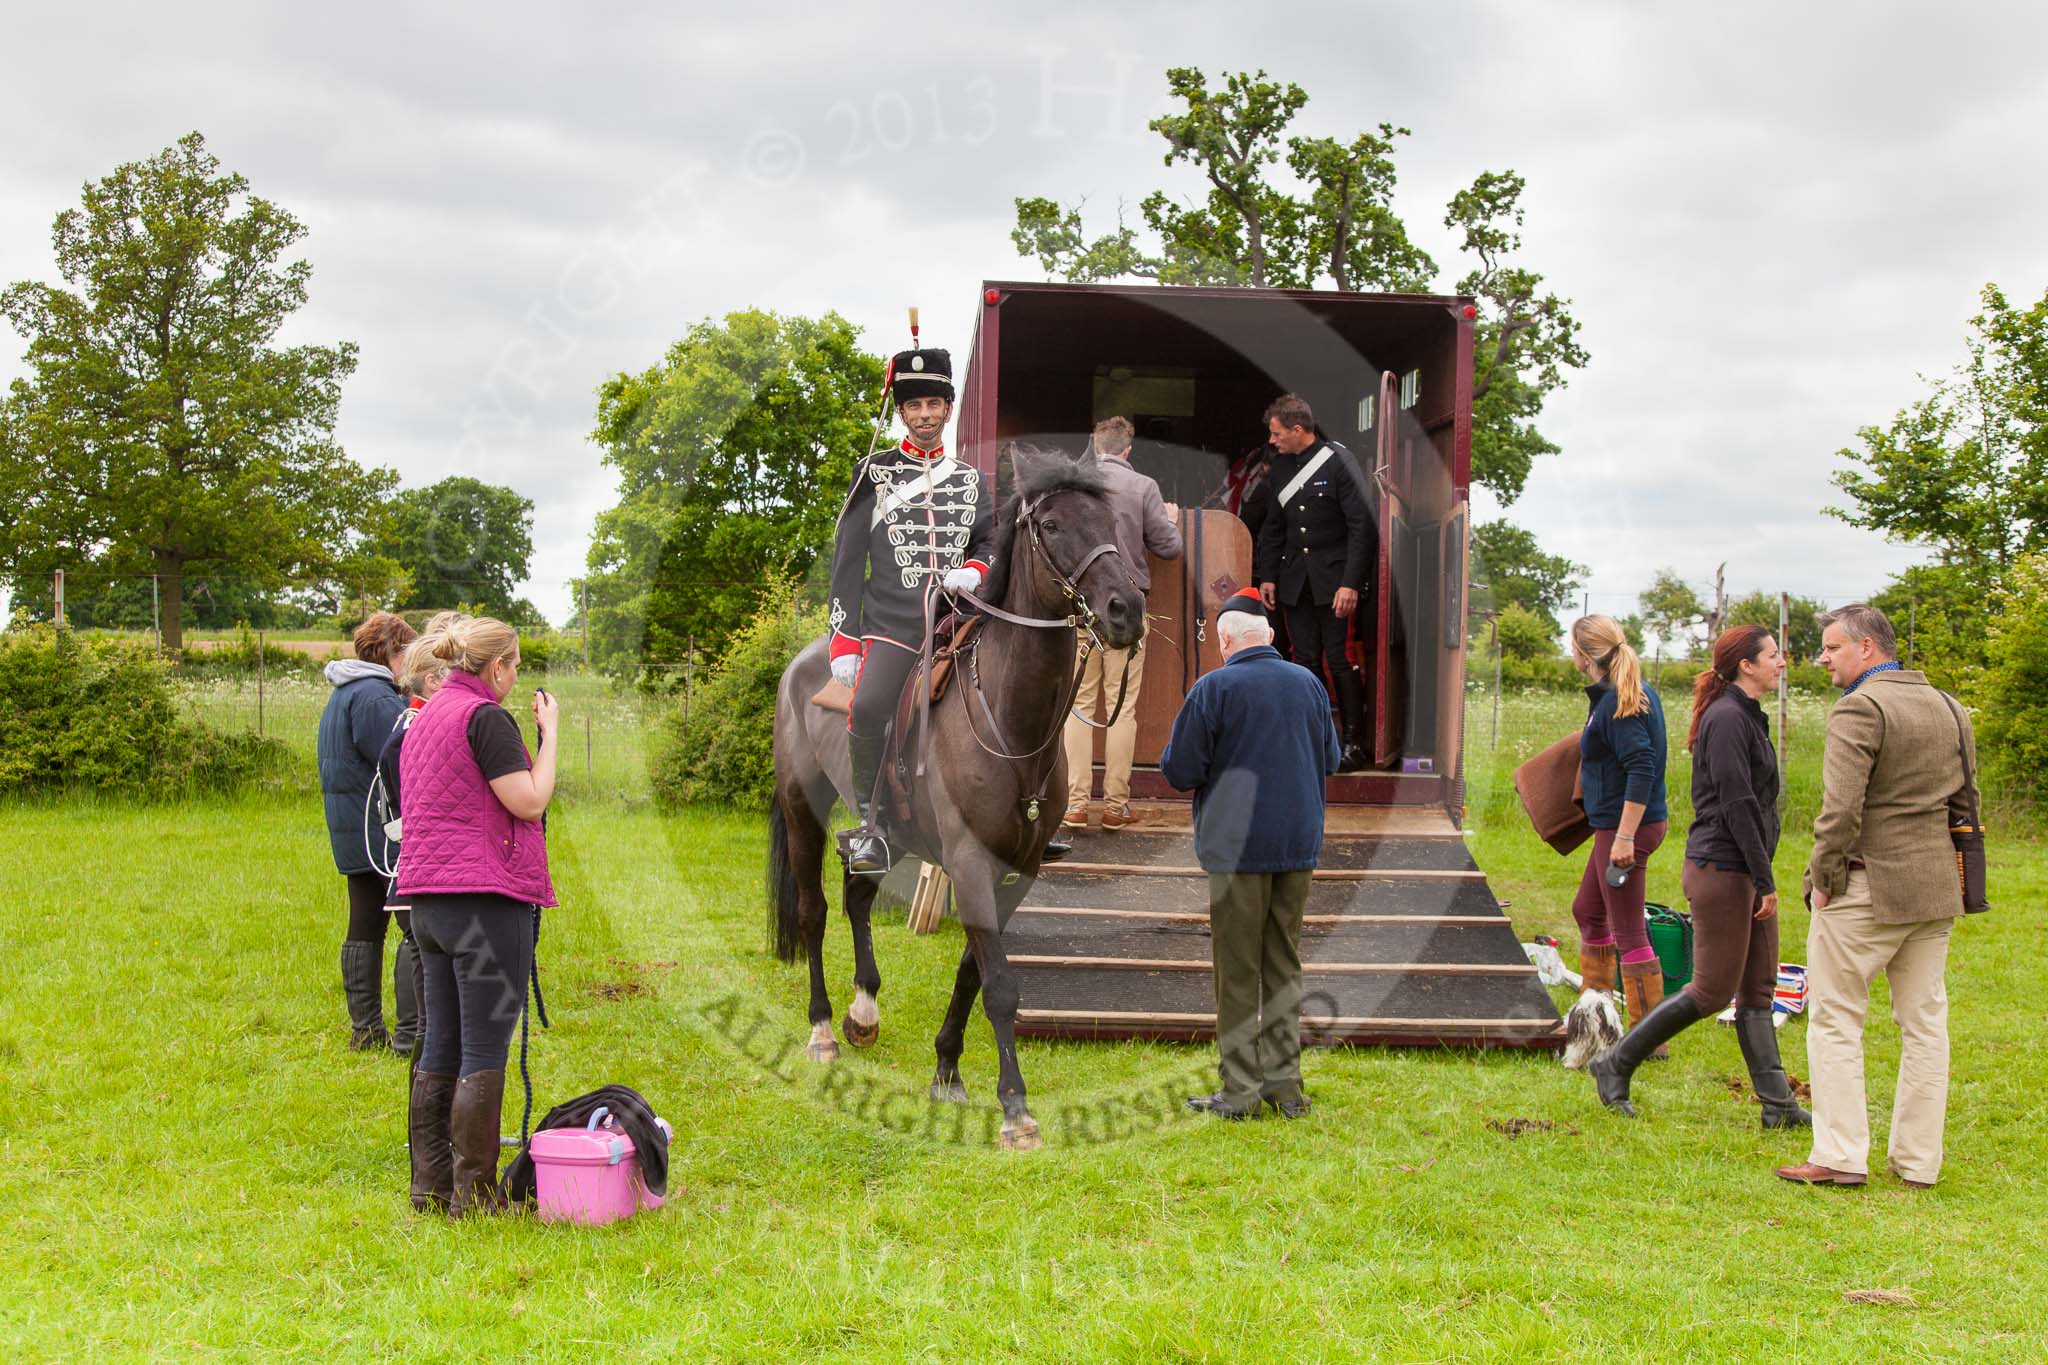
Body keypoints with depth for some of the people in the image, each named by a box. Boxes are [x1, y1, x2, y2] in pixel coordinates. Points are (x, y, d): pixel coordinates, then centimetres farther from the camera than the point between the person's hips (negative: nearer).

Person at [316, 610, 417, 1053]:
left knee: (364, 930, 11)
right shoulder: (375, 698, -16)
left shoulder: (341, 695, 18)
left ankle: (366, 1030, 14)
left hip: (353, 834, 11)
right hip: (387, 833, -11)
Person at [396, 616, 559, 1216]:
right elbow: (529, 802, -15)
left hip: (426, 896, 9)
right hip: (486, 896, -9)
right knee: (485, 1050, -5)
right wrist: (550, 732, -5)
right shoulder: (484, 717, -11)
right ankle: (474, 1193, -2)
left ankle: (430, 1184, 18)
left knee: (441, 1046, 13)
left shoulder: (425, 718, 18)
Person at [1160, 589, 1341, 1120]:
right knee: (1284, 964, 13)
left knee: (1237, 970, 1)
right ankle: (1285, 1084, 14)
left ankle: (1240, 1090, 3)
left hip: (1238, 846, -5)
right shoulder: (1309, 684, 6)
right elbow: (1330, 760, 17)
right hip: (1299, 843, 5)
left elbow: (1180, 771, -10)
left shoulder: (1214, 688, -10)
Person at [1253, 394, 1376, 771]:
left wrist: (1351, 583, -16)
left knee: (1341, 660, -5)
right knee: (1306, 661, 5)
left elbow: (1363, 526, -11)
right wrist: (1267, 576, 11)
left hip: (1335, 578, -6)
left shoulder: (1338, 462, -9)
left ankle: (1354, 741, 4)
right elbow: (1273, 526, 20)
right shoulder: (1281, 467, 10)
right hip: (1295, 580, 6)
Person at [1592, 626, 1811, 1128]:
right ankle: (1616, 1064, 5)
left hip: (1745, 871, 10)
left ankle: (1778, 1105, 10)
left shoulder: (1746, 717, 16)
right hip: (1722, 868, -10)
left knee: (1758, 989, 8)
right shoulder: (1727, 719, -15)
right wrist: (1765, 881, -19)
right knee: (1713, 990, -5)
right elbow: (1737, 805, -20)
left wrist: (1762, 878, 20)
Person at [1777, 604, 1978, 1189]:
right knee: (1924, 1022, 11)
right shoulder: (1950, 708, 12)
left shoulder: (1859, 709, -14)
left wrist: (1824, 878, -11)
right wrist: (1945, 867, 18)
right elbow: (1964, 804, 15)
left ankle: (1840, 1157, 0)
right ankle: (1918, 1161, 15)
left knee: (1835, 1020, 1)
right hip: (1936, 888, 8)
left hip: (1867, 888, -7)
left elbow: (1841, 808, -21)